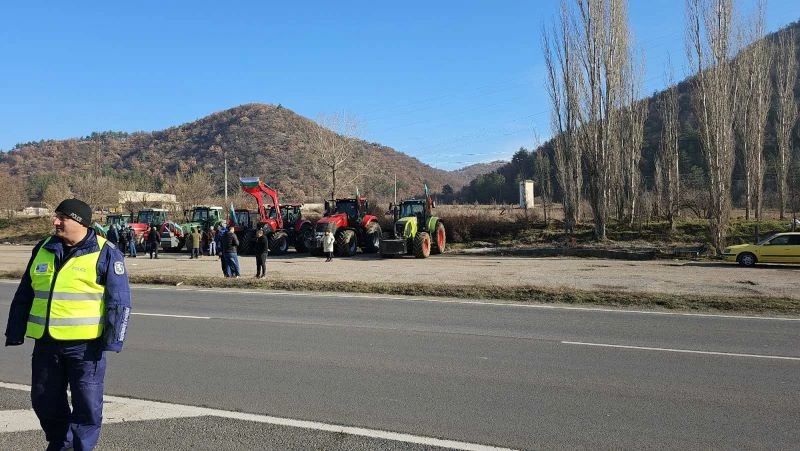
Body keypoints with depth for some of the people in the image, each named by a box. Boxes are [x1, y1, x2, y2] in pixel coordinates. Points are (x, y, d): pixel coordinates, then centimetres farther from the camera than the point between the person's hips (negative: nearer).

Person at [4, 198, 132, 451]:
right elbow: (24, 296, 18)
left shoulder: (105, 253, -7)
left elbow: (120, 302, -8)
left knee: (87, 402, 1)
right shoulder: (43, 250, 10)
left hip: (85, 344, -6)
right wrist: (15, 333, 14)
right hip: (45, 343, 6)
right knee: (44, 400, 17)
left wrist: (112, 340, -14)